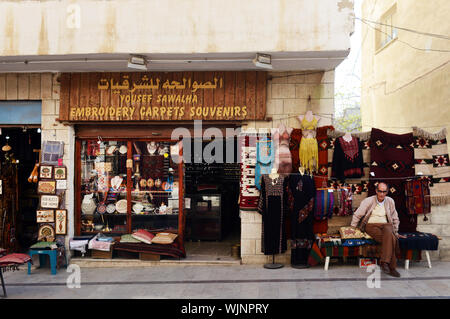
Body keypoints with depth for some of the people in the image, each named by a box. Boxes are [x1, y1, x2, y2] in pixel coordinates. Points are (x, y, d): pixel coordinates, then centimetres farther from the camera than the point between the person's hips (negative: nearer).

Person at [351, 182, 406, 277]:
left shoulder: (390, 201, 10)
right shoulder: (368, 201, -1)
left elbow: (395, 218, 22)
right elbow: (357, 215, 1)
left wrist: (395, 232, 20)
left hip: (385, 225, 3)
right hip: (371, 225, -3)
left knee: (389, 234, -35)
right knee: (391, 238, -31)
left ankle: (384, 262, -33)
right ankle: (391, 267, -26)